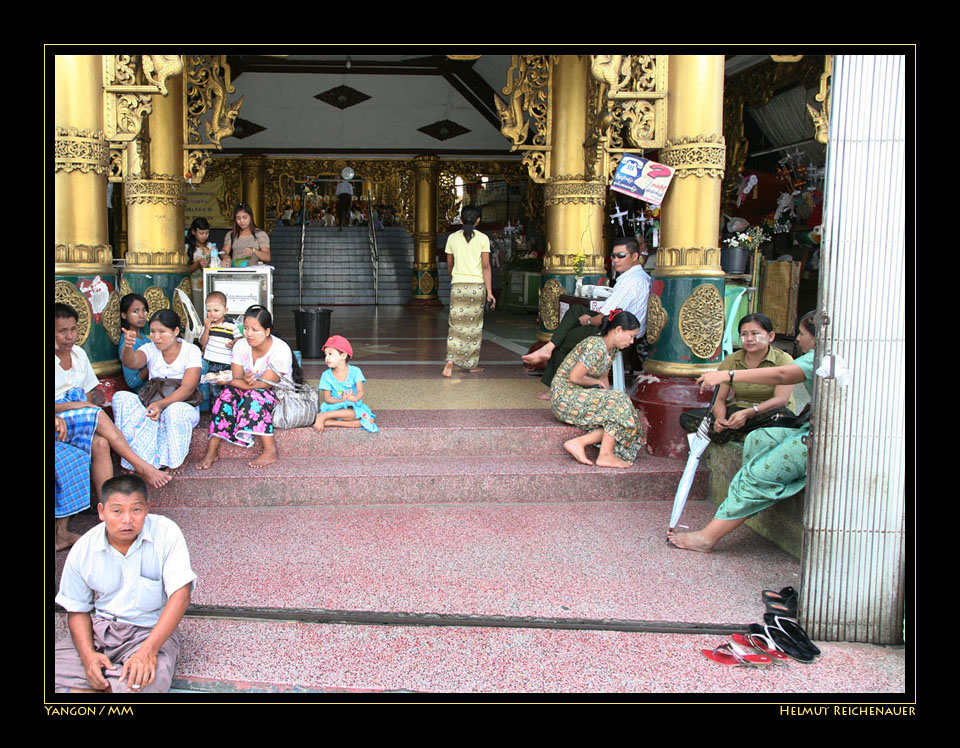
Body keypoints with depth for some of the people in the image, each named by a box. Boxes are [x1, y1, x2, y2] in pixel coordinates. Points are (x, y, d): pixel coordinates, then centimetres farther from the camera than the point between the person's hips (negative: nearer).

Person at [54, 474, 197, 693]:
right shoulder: (83, 550, -3)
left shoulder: (166, 533, -13)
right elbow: (77, 610, 6)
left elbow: (180, 595, -18)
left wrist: (148, 650, -28)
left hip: (153, 630, -3)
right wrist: (88, 654, -13)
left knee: (137, 685, -32)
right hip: (100, 628, 3)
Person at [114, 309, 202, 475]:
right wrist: (128, 347, -43)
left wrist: (161, 404, -32)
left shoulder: (191, 351, -4)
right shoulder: (151, 349, 4)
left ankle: (173, 460, -13)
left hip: (183, 406, -3)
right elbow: (131, 363, -19)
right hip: (152, 404, 4)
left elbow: (188, 387, -16)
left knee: (174, 411, -39)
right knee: (121, 397, -23)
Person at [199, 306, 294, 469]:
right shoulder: (241, 345, -4)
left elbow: (264, 385, -26)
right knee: (228, 394, -25)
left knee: (254, 395, -34)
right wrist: (245, 380, -35)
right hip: (250, 392, 5)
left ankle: (270, 451, -31)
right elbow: (236, 378, -8)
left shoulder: (281, 350, -21)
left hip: (279, 396, -5)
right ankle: (212, 450, -24)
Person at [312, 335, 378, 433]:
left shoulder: (355, 371, -1)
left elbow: (360, 391, -11)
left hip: (353, 407, 3)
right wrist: (341, 400, -24)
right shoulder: (326, 375, 0)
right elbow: (326, 398, -4)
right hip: (334, 407, -3)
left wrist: (355, 398, -35)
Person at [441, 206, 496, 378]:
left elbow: (449, 265, 13)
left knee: (456, 325, 3)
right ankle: (472, 364, 16)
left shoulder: (452, 238, 5)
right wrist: (489, 292, -6)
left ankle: (450, 360, -16)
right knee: (474, 326, 9)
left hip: (458, 285, 1)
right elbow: (486, 266, -7)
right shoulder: (482, 238, -2)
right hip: (477, 285, -1)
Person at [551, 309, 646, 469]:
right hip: (564, 395, -10)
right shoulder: (597, 346, -21)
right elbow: (574, 377, -23)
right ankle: (606, 456, -18)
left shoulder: (612, 349, 10)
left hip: (577, 394, 10)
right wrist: (596, 382, -7)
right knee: (618, 402, -21)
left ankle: (578, 443, -14)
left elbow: (603, 378, 18)